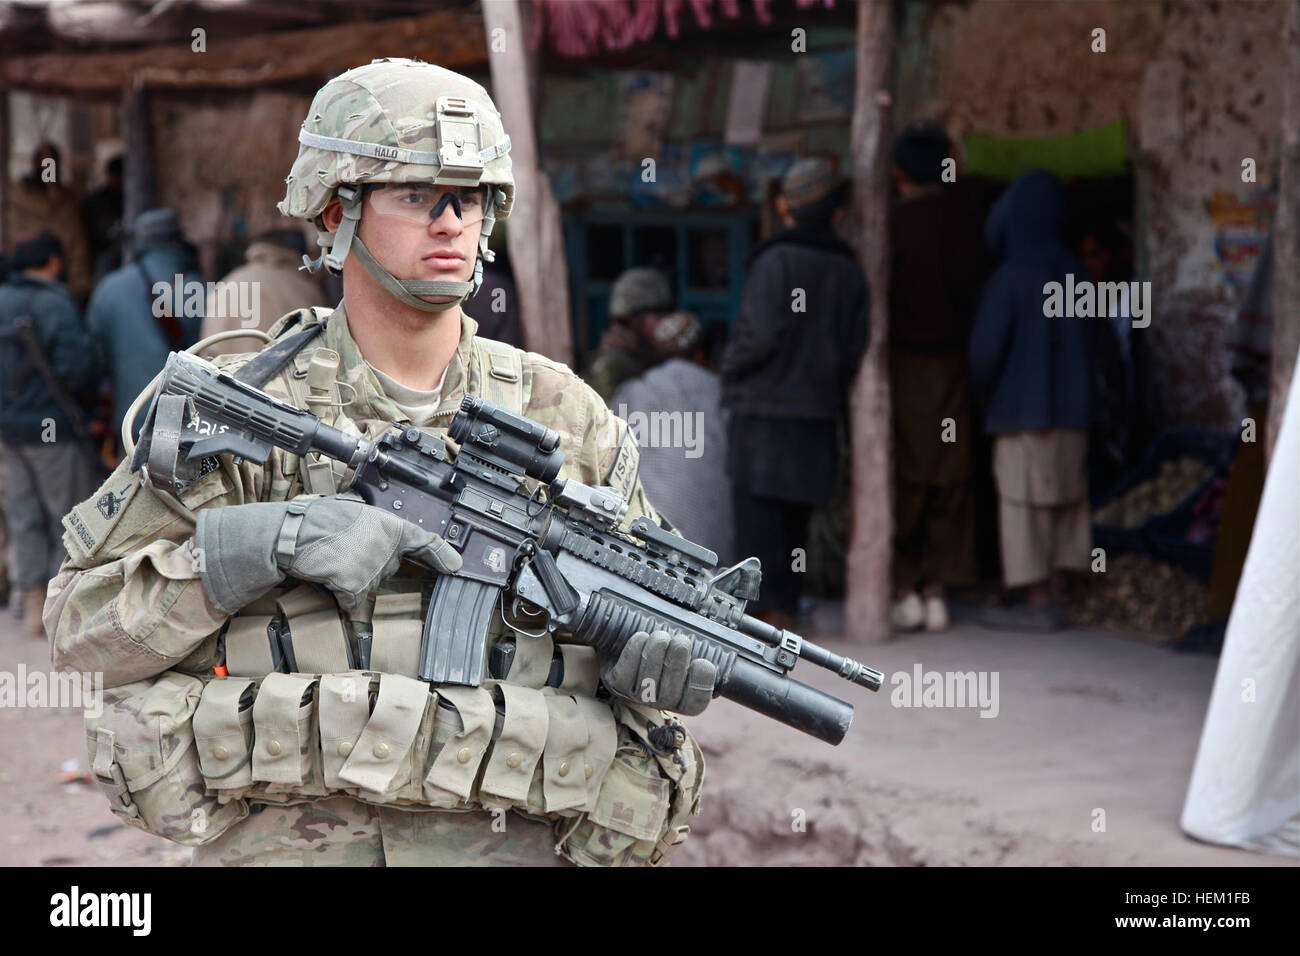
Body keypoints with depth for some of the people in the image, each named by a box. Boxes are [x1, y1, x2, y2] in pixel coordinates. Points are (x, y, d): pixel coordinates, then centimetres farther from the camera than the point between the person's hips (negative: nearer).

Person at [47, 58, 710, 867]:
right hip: (282, 843, -2)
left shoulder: (564, 415, 7)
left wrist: (651, 662, -7)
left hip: (515, 841, 3)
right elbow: (83, 626, -4)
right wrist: (268, 543, -17)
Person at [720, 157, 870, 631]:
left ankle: (769, 605, -11)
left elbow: (762, 333, -17)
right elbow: (856, 347, 8)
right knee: (795, 515, 14)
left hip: (765, 409, -6)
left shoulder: (776, 261, -10)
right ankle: (786, 606, 16)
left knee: (757, 509, -5)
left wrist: (730, 368, -1)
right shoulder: (850, 271, 8)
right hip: (818, 411, 6)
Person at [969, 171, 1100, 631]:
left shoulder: (1010, 278, -16)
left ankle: (1036, 604, 5)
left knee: (1024, 506, 2)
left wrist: (983, 391, 4)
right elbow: (1089, 341, 9)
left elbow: (986, 348, -15)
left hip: (1022, 408, -6)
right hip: (1071, 407, 6)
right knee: (1061, 501, 11)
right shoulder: (1073, 272, 2)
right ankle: (1053, 597, 15)